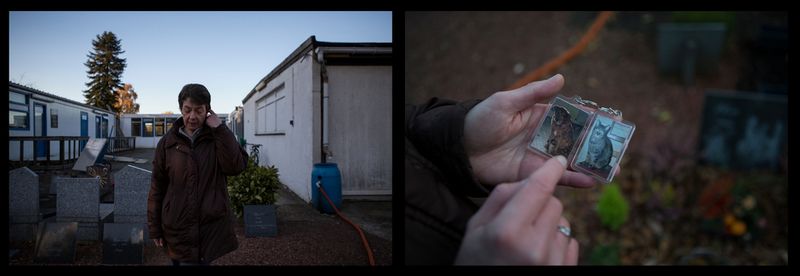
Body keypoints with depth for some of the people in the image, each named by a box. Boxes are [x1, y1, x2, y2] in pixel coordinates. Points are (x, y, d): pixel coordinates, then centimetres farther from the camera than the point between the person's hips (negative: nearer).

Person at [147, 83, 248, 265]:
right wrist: (155, 228, 4)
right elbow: (157, 188, 5)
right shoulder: (168, 143, 2)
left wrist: (219, 129, -16)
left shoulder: (218, 138, 1)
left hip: (213, 229, -1)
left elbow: (236, 167, -16)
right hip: (178, 230, 1)